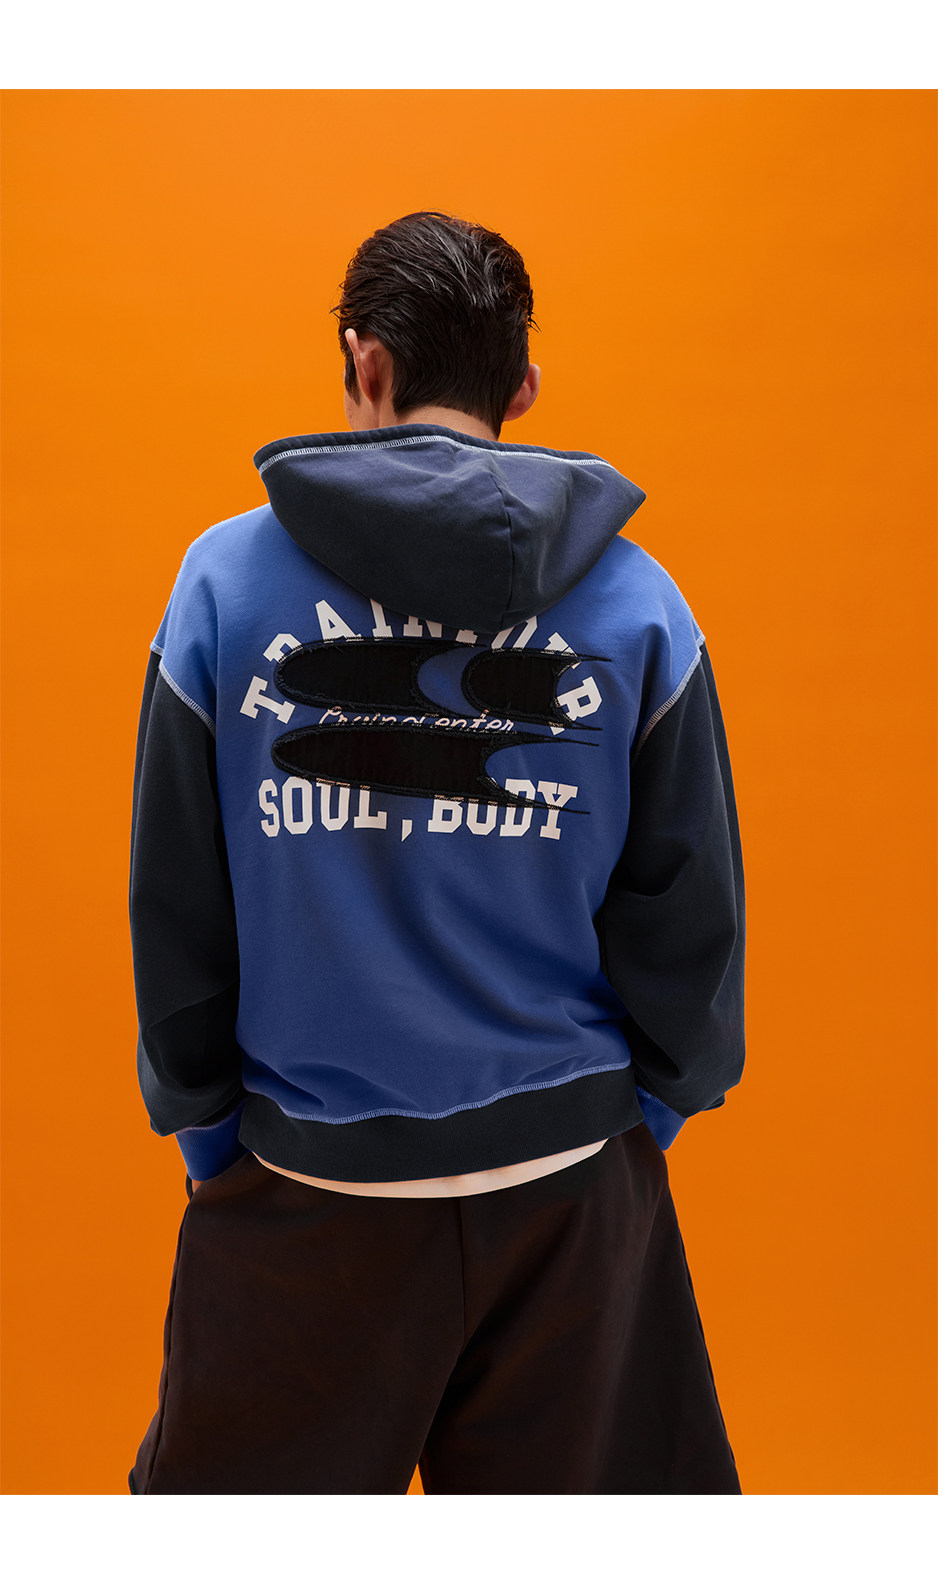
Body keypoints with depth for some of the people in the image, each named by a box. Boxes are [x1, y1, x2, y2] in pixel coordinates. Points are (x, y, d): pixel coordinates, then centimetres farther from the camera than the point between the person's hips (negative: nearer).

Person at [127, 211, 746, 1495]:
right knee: (596, 1476, 21)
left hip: (304, 1172, 0)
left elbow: (173, 897, -2)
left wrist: (204, 1124, 10)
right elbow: (688, 900, -1)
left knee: (231, 1478, 22)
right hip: (569, 1173, 1)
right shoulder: (637, 600, -5)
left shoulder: (225, 579, -7)